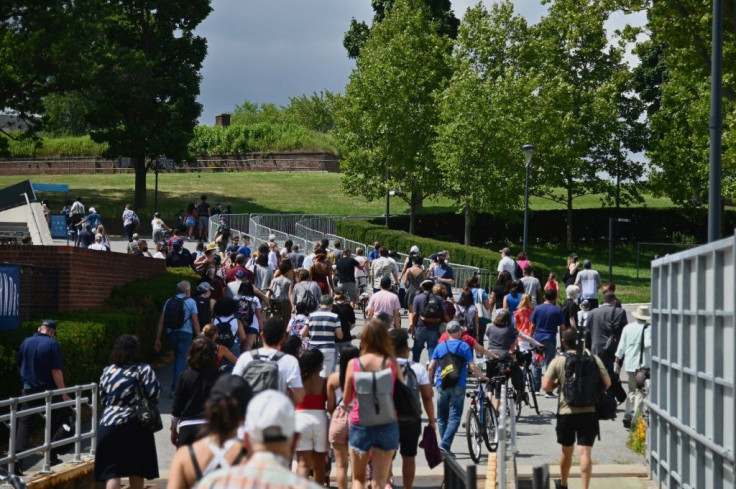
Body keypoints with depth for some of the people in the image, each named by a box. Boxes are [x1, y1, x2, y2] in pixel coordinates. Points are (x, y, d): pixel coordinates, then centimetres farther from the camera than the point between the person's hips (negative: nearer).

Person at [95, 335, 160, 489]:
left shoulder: (107, 371, 8)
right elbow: (154, 394, -13)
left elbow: (102, 399, 15)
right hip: (134, 425, -2)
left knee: (111, 473, -3)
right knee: (136, 471, 14)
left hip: (108, 425, 2)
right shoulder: (143, 370, -4)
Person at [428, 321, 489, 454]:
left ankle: (444, 447, 14)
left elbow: (431, 367, 5)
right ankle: (444, 445, -19)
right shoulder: (464, 346, -1)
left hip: (442, 385, 3)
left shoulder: (440, 346, 7)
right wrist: (483, 377, 10)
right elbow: (472, 367, -6)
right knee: (454, 418, -3)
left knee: (442, 418, 13)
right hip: (458, 386, -3)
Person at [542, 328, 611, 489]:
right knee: (585, 452, -6)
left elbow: (546, 386, -7)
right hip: (589, 411, -1)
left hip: (566, 412, 1)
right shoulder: (593, 359, -1)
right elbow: (607, 383, -3)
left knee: (567, 451, 18)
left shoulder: (557, 361, -2)